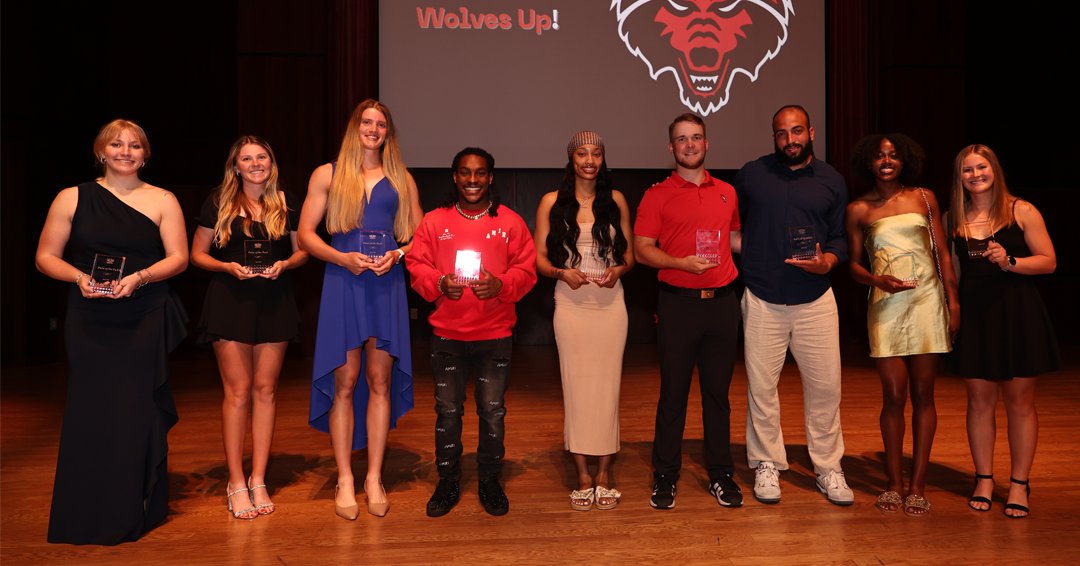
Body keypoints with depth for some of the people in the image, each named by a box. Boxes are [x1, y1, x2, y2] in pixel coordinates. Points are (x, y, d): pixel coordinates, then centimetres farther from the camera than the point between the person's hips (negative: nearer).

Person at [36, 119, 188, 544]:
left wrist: (138, 277, -16)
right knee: (90, 411, 2)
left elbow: (178, 258, 0)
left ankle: (135, 512, 13)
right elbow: (45, 257, 7)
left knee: (138, 411, -1)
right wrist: (80, 277, -12)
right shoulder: (72, 198, 7)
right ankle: (87, 515, 16)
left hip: (145, 321, -1)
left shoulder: (162, 201, 5)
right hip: (89, 323, 1)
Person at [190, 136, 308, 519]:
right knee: (238, 392, -2)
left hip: (275, 301, 2)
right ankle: (236, 483, 9)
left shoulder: (286, 204, 7)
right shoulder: (218, 203, 2)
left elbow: (302, 252, 13)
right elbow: (197, 254, 5)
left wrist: (284, 264, -8)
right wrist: (227, 266, -13)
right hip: (230, 300, -2)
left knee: (265, 390, 5)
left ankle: (258, 480, 15)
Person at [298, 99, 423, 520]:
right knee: (344, 382, -1)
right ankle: (344, 480, 8)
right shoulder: (327, 175, 10)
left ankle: (374, 477, 11)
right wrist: (343, 258, -11)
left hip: (387, 283, 2)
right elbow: (305, 233, 5)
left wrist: (397, 254, -7)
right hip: (343, 282, -1)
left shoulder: (402, 180, 15)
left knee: (381, 380, 2)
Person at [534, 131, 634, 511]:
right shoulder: (552, 202, 4)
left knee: (608, 385, 2)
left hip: (610, 303, 1)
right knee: (575, 386, 2)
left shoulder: (616, 200, 8)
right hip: (571, 304, -1)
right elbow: (539, 258, 3)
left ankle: (604, 474, 14)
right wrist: (562, 273, -14)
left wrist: (618, 270, -9)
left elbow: (629, 255, 12)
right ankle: (583, 476, 13)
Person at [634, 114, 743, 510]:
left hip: (721, 302, 3)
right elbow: (641, 250, -5)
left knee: (718, 392, 10)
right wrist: (683, 263, -18)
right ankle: (665, 476, 15)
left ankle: (721, 474, 21)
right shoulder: (657, 195, 1)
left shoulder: (727, 193, 12)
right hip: (678, 303, -3)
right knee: (673, 392, 3)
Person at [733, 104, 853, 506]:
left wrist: (827, 261, -11)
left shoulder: (832, 181, 9)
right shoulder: (751, 175, 5)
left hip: (815, 300, 1)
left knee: (825, 385, 4)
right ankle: (766, 466, 19)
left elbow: (840, 237, 9)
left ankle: (828, 468, 20)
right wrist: (741, 265, -2)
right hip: (762, 300, -1)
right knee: (761, 386, 4)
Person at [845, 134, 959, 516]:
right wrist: (877, 280, -12)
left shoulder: (924, 198, 9)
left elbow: (942, 253, 8)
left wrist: (953, 299, 1)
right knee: (894, 396, -1)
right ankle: (894, 484, 13)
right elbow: (853, 265, 7)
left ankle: (918, 485, 12)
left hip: (927, 302, 1)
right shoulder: (858, 210, 6)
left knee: (922, 395, 4)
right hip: (886, 307, -1)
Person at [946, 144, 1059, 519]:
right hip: (973, 316, 2)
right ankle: (984, 480, 19)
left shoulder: (1022, 212, -1)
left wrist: (1009, 262, -18)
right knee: (979, 400, 7)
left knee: (1020, 401, 4)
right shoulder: (954, 218, 6)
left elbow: (1049, 262, -2)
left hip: (1017, 313, -2)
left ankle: (1019, 484, 16)